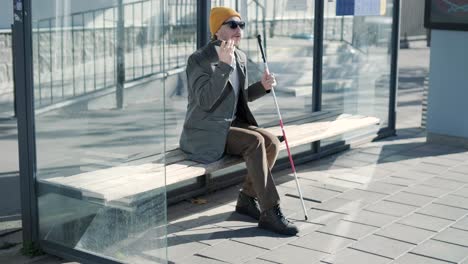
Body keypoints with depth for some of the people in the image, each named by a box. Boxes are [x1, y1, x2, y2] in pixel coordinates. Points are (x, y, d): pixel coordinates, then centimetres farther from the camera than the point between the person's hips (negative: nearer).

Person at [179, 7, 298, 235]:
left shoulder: (240, 57, 8)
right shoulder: (199, 60, -15)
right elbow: (205, 101, -26)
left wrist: (262, 86, -2)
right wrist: (223, 65, -32)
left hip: (231, 124, 8)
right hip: (206, 133, -8)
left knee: (271, 141, -15)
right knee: (255, 142, -28)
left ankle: (247, 199, 0)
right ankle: (270, 213, -24)